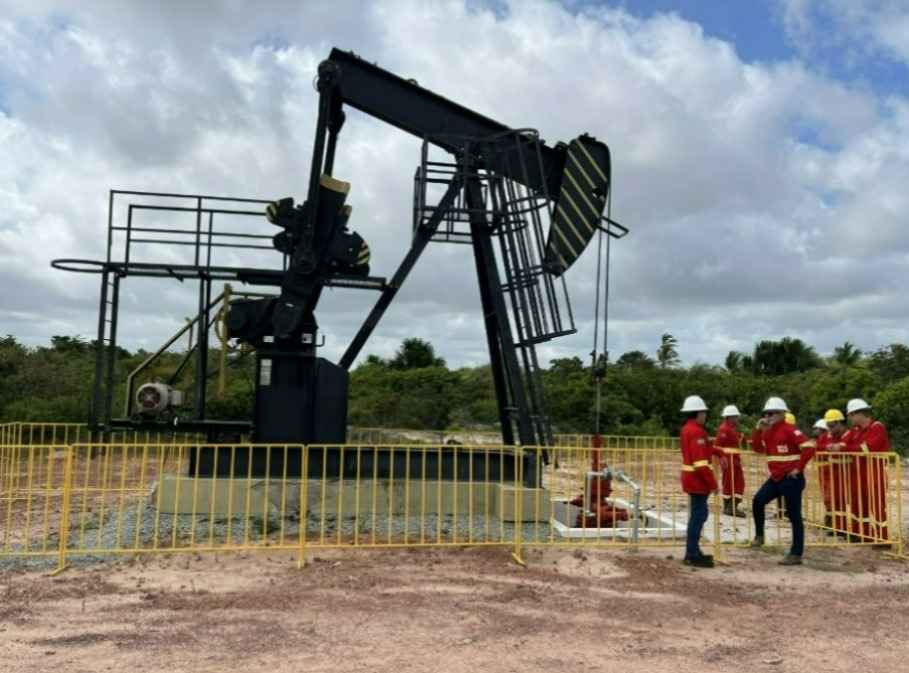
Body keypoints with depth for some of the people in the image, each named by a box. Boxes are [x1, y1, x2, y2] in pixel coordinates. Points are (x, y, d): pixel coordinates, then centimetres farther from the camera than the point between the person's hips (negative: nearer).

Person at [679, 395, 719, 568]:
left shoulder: (687, 429, 14)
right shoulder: (696, 431, -19)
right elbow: (701, 462, -24)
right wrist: (713, 483, -20)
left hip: (693, 479, 10)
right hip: (698, 480, -10)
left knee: (698, 515, 16)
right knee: (698, 516, -7)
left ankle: (693, 552, 23)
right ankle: (692, 555, -4)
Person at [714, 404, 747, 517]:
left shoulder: (733, 428, 16)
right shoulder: (724, 429, -14)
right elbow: (716, 445, -21)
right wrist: (722, 457, -29)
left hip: (735, 459, 10)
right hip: (728, 460, -10)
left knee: (740, 483, 9)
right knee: (728, 484, -2)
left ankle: (733, 507, 13)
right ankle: (728, 507, 6)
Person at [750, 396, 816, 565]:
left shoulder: (790, 430, -15)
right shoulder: (768, 431, 10)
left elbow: (809, 448, -22)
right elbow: (758, 448, 7)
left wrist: (798, 468, -18)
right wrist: (758, 430, -4)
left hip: (791, 479, -8)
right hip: (776, 478, 8)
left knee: (794, 516, -1)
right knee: (758, 501, -5)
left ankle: (796, 555, 5)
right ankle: (759, 535, 11)